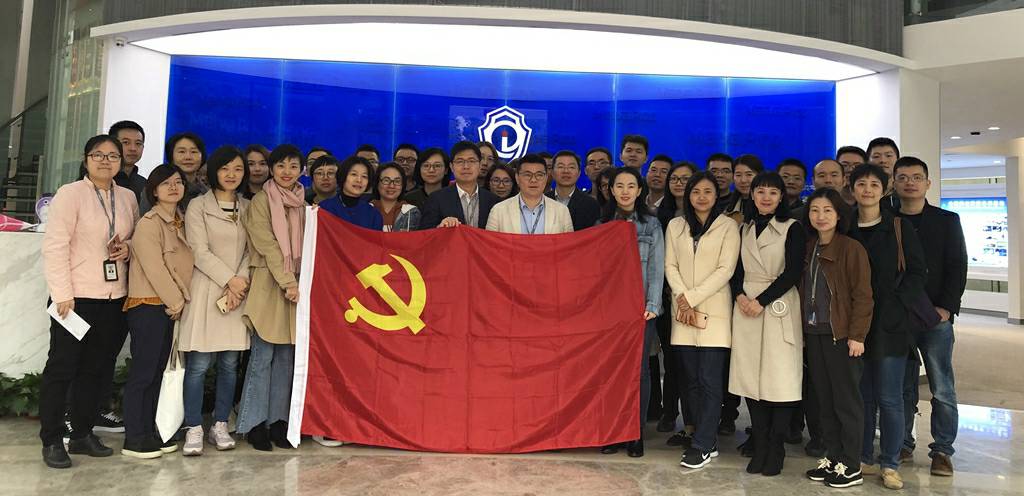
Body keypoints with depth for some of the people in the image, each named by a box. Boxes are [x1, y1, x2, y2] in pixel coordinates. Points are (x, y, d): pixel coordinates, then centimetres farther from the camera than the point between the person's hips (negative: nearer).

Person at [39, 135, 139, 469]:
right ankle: (52, 441, 14)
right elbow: (54, 246, -10)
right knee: (62, 368, 4)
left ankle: (82, 434, 24)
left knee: (97, 369, 11)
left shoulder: (128, 197, 10)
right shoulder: (70, 193, -5)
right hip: (76, 297, -5)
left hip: (114, 298, 5)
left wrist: (128, 248, -4)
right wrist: (63, 294, -15)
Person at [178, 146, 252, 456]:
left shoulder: (248, 208, 12)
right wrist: (229, 280, -10)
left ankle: (220, 426, 17)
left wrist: (240, 282, -8)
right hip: (206, 291, -3)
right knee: (199, 364, -4)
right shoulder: (198, 206, 1)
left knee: (230, 363, 6)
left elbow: (251, 251, 7)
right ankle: (194, 429, 6)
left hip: (238, 292, 3)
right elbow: (200, 252, -6)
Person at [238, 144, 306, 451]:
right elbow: (268, 246, -10)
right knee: (262, 356, -4)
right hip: (268, 284, -5)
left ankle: (278, 419, 15)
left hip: (295, 286, 5)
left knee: (286, 357, 7)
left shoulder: (303, 205, 13)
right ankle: (254, 423, 5)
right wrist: (288, 282, -16)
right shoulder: (260, 202, -2)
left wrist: (298, 283, 1)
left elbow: (305, 246, 13)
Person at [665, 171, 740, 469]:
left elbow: (725, 269, -6)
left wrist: (693, 297, -11)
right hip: (682, 310, 4)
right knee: (690, 378, 5)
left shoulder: (728, 226, 2)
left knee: (709, 380, -6)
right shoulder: (675, 225, 12)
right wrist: (682, 298, -8)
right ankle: (707, 438, 17)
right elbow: (670, 266, 7)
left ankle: (703, 445, 1)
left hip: (713, 309, -3)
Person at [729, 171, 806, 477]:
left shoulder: (792, 228, 1)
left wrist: (761, 301, -13)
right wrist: (740, 295, -6)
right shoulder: (745, 229, 15)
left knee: (780, 376, -5)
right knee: (751, 374, 3)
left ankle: (776, 449, 5)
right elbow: (737, 268, 12)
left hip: (778, 306, -4)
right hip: (746, 306, 4)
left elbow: (793, 272, -8)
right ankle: (760, 446, 12)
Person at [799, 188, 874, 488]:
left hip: (842, 335, -6)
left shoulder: (852, 249, -8)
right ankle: (831, 457, 23)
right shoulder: (807, 249, 11)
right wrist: (803, 331, 10)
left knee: (846, 400, 2)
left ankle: (851, 467, 13)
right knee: (823, 400, 11)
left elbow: (863, 296, -11)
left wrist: (857, 335, -14)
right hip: (814, 334, 6)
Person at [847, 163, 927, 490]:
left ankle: (890, 464, 14)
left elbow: (917, 272, -1)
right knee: (862, 395, 10)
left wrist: (894, 302, -12)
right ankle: (864, 459, 22)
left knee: (889, 398, 1)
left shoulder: (899, 228, 0)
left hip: (889, 324, -2)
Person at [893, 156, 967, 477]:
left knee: (942, 389, 2)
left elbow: (957, 267, 1)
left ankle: (942, 450, 12)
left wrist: (946, 307, -9)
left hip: (936, 317, -1)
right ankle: (902, 445, 18)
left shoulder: (947, 221, 6)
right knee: (901, 387, 7)